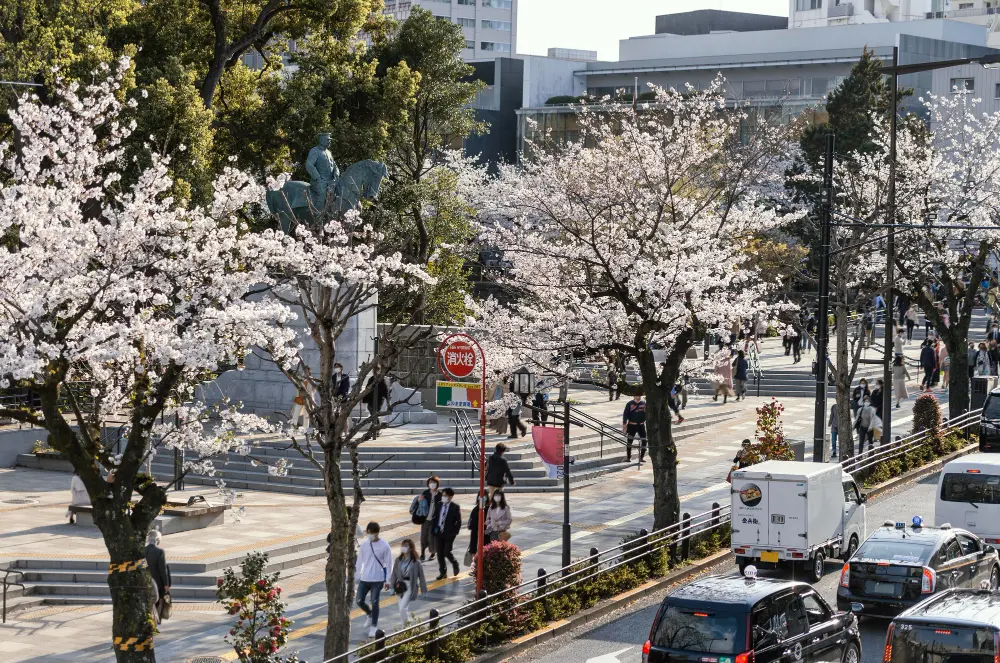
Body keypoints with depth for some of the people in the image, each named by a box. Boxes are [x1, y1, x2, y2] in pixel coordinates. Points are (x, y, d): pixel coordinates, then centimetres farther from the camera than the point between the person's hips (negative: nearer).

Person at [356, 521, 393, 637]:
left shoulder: (384, 546, -10)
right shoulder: (364, 544, 1)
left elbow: (388, 564, -5)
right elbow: (360, 560, 10)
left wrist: (387, 580, -7)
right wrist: (357, 576, 10)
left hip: (377, 579, -4)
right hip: (364, 578, 4)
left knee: (374, 603, -2)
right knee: (360, 601, 2)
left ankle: (374, 626, 10)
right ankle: (370, 615, 31)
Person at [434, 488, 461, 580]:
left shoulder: (455, 507, -7)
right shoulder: (439, 505, 6)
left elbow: (459, 521, -5)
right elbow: (435, 517, 16)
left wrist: (455, 532, -10)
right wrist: (435, 528, 6)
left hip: (449, 534, -5)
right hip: (439, 533, 5)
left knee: (447, 552, -11)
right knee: (440, 554, 5)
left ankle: (455, 564, 19)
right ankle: (443, 572, 16)